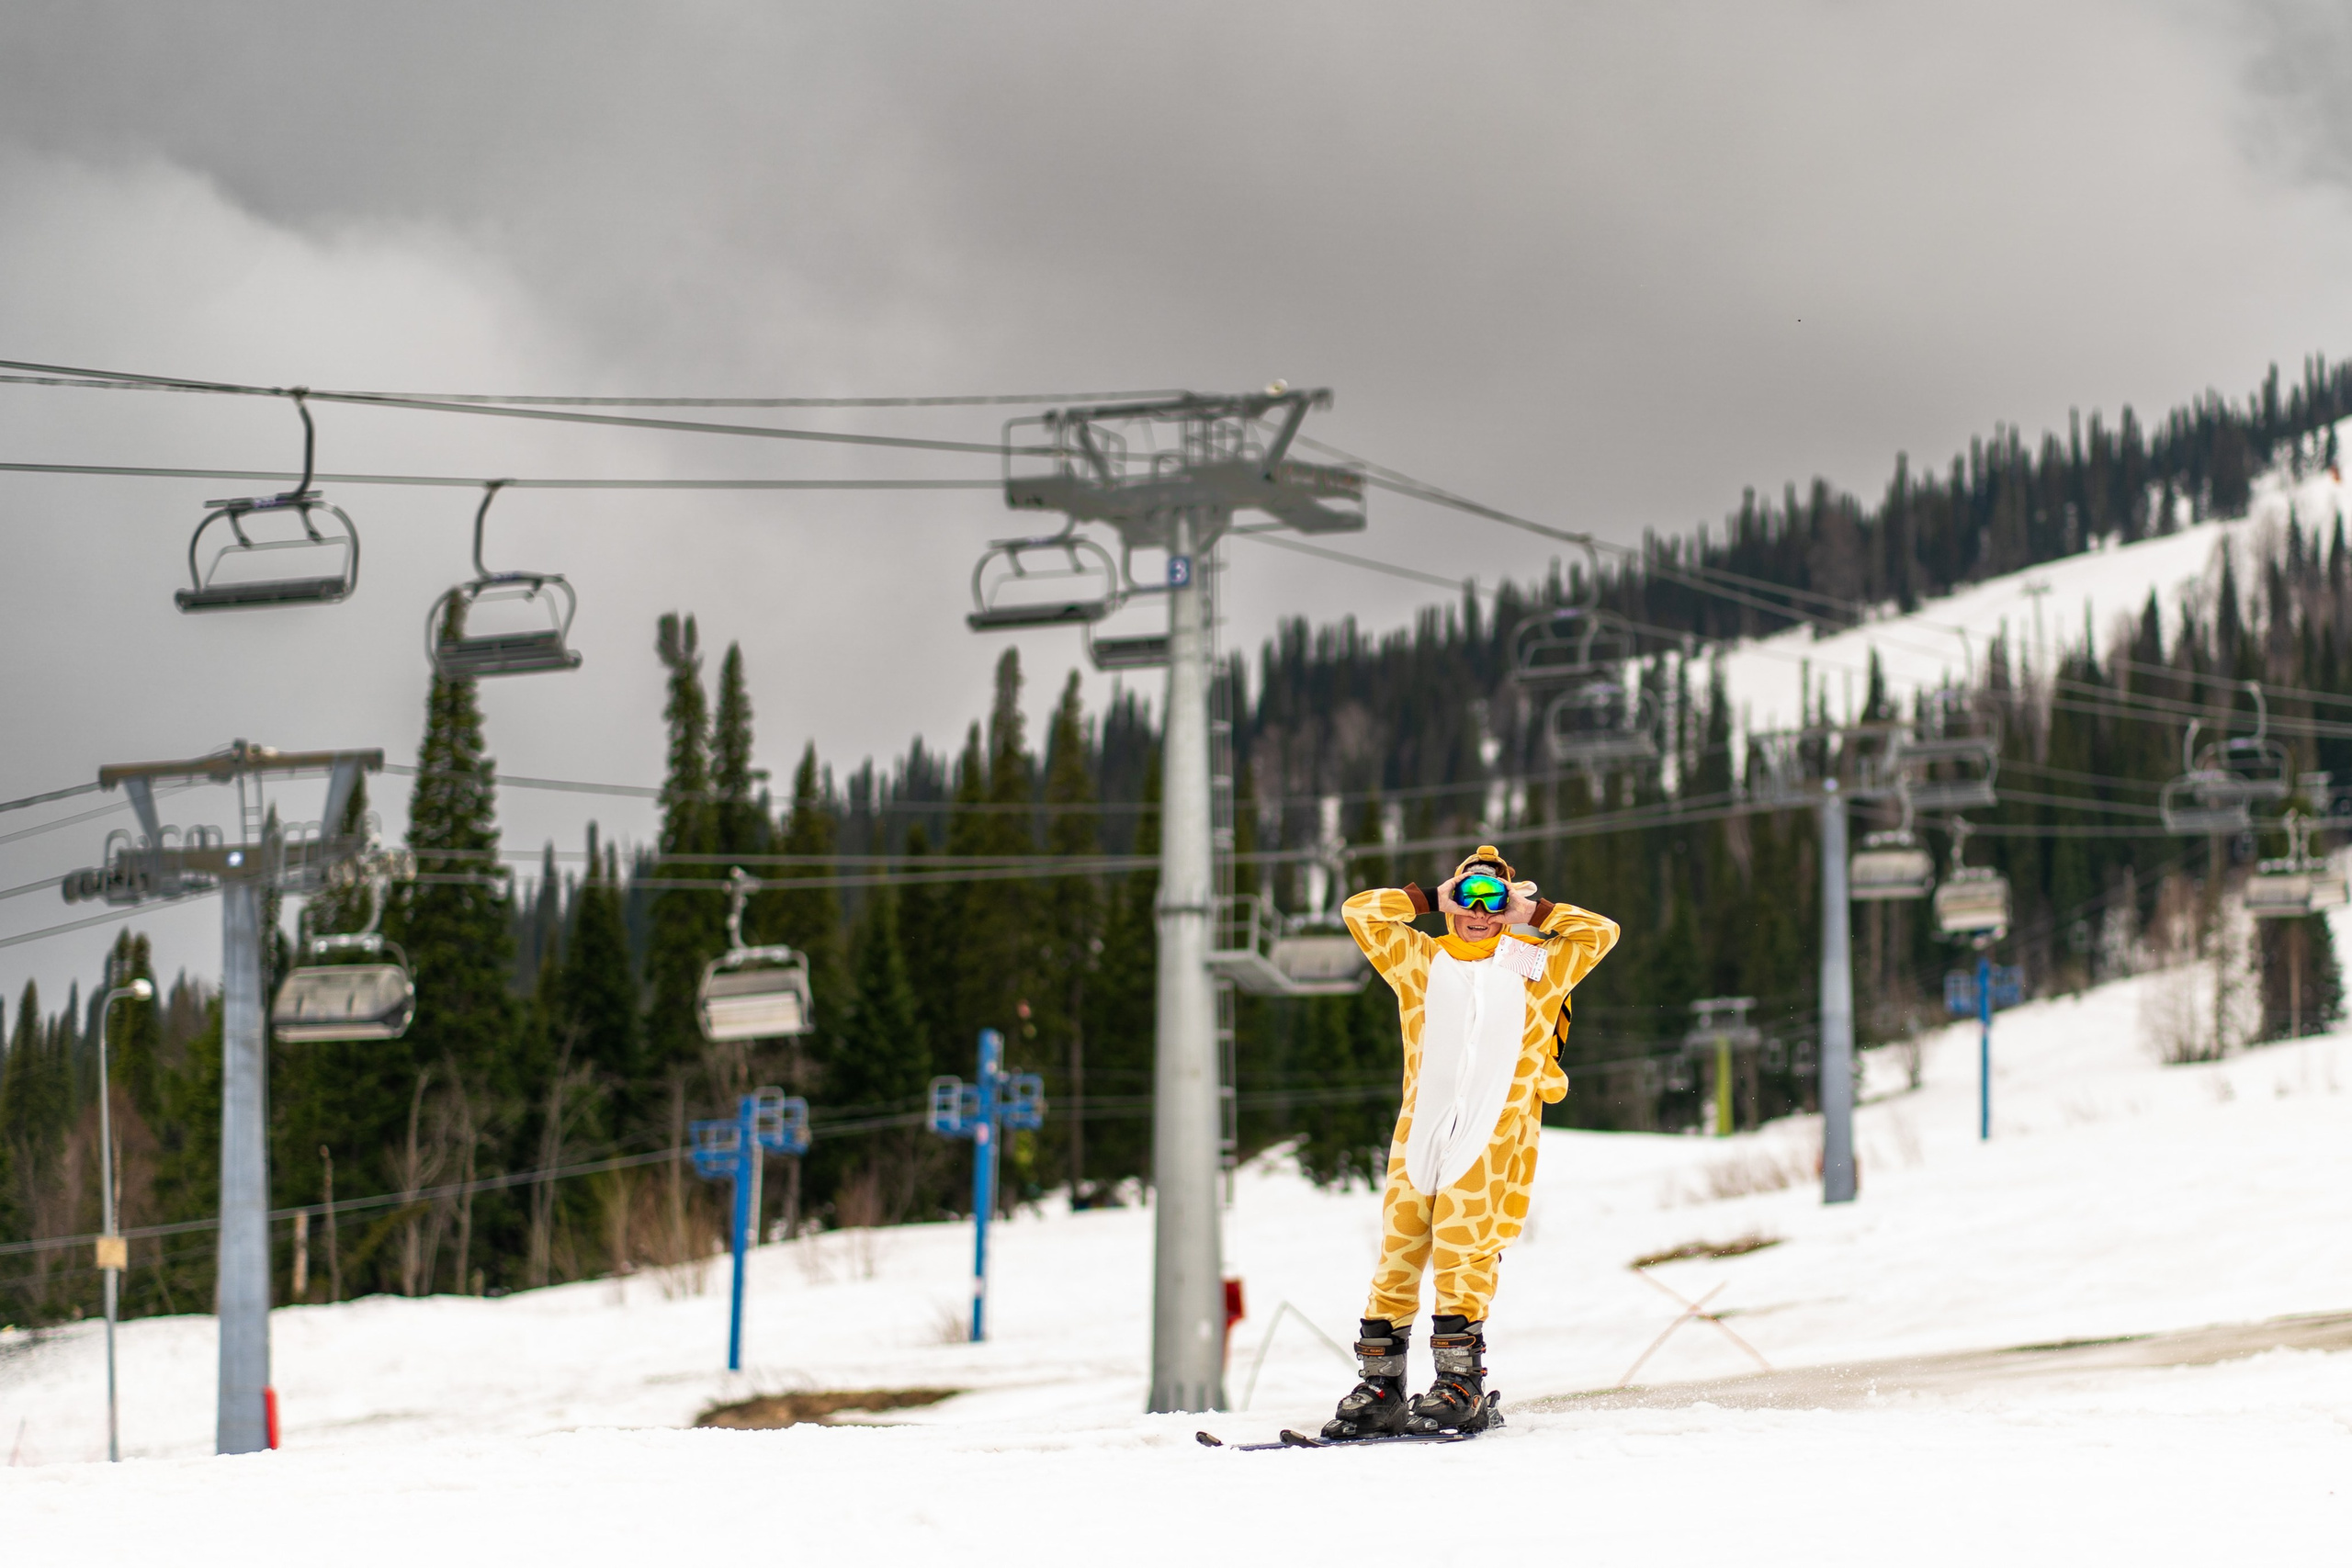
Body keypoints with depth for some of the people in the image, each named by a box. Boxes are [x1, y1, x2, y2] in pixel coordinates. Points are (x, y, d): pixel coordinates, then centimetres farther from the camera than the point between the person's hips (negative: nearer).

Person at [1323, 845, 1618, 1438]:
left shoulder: (1536, 966, 14)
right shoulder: (1422, 961, 17)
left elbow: (1601, 932, 11)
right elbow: (1361, 911, 16)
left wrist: (1533, 912, 13)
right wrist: (1430, 900, 14)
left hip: (1494, 1138, -3)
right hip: (1420, 1131, 3)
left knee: (1462, 1251, -14)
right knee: (1397, 1253, -2)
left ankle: (1461, 1388, -12)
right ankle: (1379, 1386, 1)